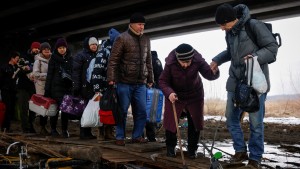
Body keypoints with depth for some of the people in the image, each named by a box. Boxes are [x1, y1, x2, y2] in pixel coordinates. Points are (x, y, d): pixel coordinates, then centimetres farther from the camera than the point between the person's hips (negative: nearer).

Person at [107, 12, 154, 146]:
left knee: (141, 112, 5)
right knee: (122, 111, 3)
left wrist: (150, 78, 16)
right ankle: (120, 137, 15)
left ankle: (137, 136, 19)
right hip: (125, 82, -5)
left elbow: (148, 61, 19)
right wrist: (111, 78, -13)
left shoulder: (146, 40, 13)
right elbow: (113, 60, -8)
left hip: (141, 83, 5)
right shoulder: (122, 38, -5)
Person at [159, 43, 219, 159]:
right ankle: (170, 147, 24)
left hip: (194, 95, 1)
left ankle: (192, 148, 23)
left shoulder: (198, 60, -25)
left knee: (195, 122, 6)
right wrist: (169, 93, -38)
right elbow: (162, 81, -19)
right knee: (170, 121, 2)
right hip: (174, 95, -1)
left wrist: (214, 72, -47)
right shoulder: (170, 63, -28)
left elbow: (209, 75, -23)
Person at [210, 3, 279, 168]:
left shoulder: (254, 26, -15)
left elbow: (272, 47, -12)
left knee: (255, 122, 0)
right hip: (235, 81, 7)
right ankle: (240, 151, 26)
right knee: (231, 118, 10)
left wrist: (256, 57, -27)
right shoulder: (230, 32, 7)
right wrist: (217, 60, 10)